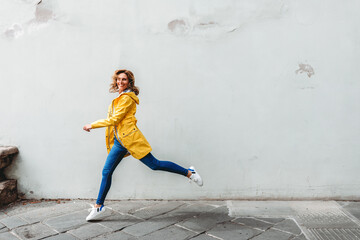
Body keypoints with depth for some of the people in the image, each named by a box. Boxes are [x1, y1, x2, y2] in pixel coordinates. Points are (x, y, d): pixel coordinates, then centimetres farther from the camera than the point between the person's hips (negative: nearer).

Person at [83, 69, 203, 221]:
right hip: (119, 141, 9)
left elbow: (114, 119, -14)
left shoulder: (127, 98, -10)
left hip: (130, 138, -9)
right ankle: (98, 207, 15)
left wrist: (92, 125, -6)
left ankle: (189, 172, 6)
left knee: (154, 164, -6)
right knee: (106, 171, 6)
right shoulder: (119, 98, 19)